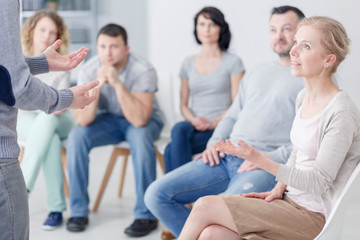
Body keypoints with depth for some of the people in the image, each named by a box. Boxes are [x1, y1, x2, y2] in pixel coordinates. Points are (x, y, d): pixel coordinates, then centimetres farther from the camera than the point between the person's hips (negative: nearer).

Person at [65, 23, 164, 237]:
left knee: (140, 137, -37)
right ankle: (79, 211, -12)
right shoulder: (88, 71, -16)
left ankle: (146, 215, -26)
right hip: (108, 119, 3)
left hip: (144, 121, -3)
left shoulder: (143, 71, -25)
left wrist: (117, 83, -42)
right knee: (76, 136, -24)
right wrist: (97, 85, -37)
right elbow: (82, 120, -23)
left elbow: (139, 119, -35)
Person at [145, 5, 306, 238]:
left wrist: (269, 158, -16)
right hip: (226, 158, 7)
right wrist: (214, 143, 9)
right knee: (156, 195, -7)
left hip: (268, 166, -7)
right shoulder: (257, 72, 26)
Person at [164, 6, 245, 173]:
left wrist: (213, 123, -16)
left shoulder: (233, 62, 5)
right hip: (193, 126, 4)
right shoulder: (188, 64, 18)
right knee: (179, 129, -34)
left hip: (221, 128, -4)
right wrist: (194, 120, -5)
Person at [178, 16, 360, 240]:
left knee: (204, 207, -13)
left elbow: (318, 182, -21)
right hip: (291, 201, 8)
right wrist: (279, 190, 4)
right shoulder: (304, 97, 9)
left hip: (313, 217, -8)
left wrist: (260, 160, -28)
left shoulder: (342, 113, -19)